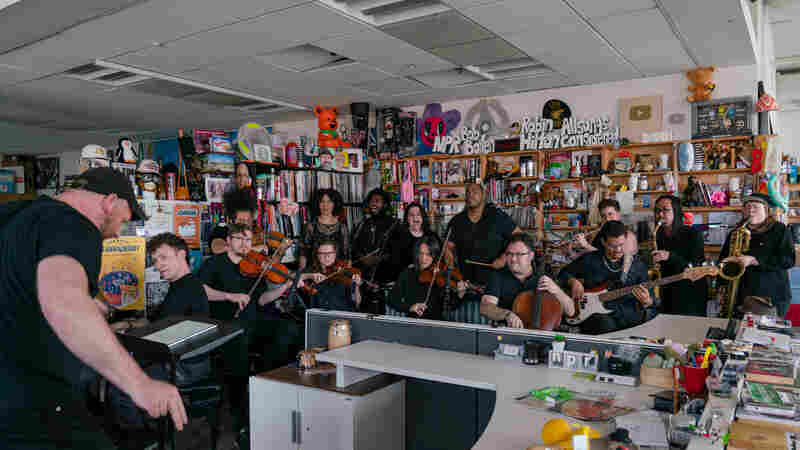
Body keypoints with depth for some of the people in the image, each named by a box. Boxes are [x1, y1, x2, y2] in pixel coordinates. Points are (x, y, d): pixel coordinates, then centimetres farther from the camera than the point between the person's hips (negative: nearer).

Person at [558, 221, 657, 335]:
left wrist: (647, 301, -15)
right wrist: (573, 281, -3)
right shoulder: (589, 260, 6)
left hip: (627, 316, 3)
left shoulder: (638, 265, 9)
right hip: (596, 314, -3)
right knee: (607, 325, -35)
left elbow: (651, 301, 9)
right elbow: (563, 274, 19)